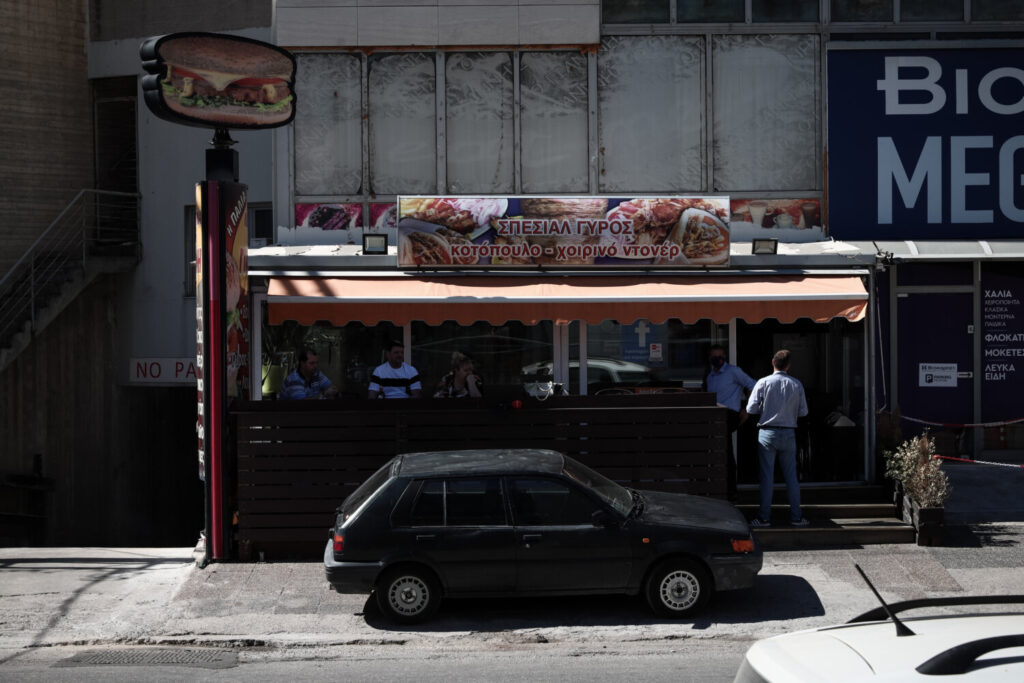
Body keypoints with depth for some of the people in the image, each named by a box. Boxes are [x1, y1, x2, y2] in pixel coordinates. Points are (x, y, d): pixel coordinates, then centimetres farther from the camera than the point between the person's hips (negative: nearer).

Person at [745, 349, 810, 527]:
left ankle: (764, 517, 5)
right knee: (791, 475, 9)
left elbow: (751, 409, -7)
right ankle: (796, 516, 12)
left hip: (767, 433, -2)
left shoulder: (763, 383, -7)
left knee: (767, 476, 2)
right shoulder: (797, 385, -1)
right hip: (788, 434, 2)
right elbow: (803, 412, 4)